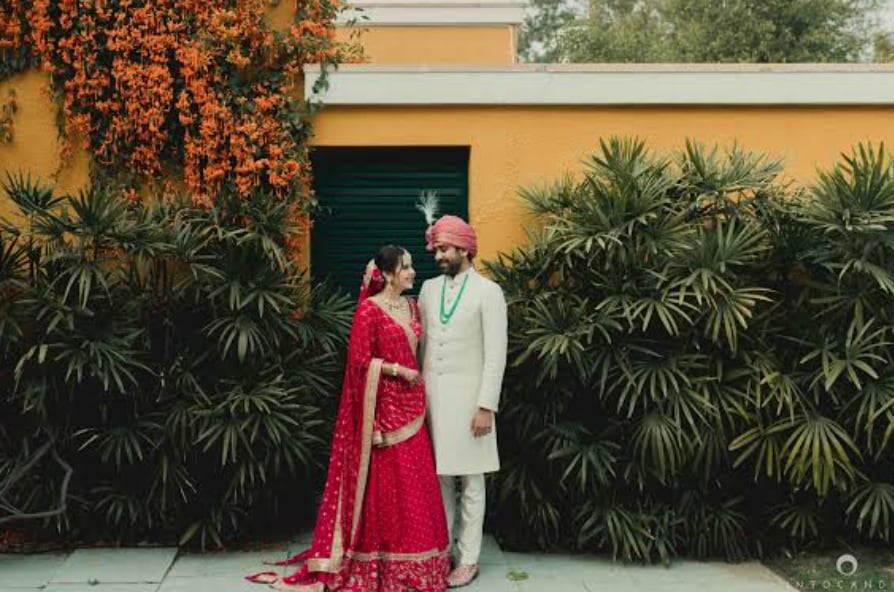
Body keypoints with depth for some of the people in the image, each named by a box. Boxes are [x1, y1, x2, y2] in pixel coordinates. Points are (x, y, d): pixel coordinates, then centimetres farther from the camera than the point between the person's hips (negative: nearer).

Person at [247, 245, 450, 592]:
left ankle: (411, 557, 19)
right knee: (386, 482, -3)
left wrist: (414, 375, 10)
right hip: (384, 405, -7)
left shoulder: (411, 307, 12)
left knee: (413, 482, 9)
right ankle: (383, 561, 8)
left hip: (411, 405, 7)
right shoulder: (369, 309, -10)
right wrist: (398, 370, -16)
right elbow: (360, 360, -14)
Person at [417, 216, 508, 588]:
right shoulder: (429, 288, 10)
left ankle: (468, 559, 12)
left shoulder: (487, 291, -7)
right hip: (431, 394, 5)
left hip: (466, 396, -5)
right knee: (438, 478, 11)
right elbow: (421, 343, 13)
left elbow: (496, 354, -10)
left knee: (471, 481, 4)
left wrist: (486, 406, -15)